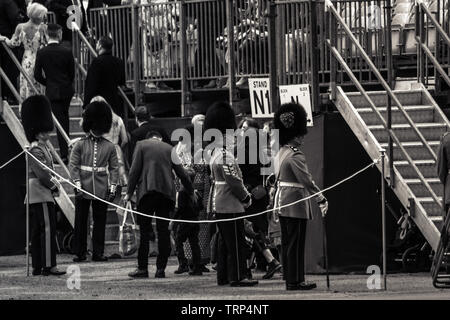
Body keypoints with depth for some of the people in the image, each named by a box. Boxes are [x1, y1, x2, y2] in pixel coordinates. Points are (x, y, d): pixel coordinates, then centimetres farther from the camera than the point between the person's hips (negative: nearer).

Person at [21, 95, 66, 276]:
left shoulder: (42, 148, 18)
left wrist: (54, 185, 8)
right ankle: (48, 266, -16)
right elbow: (41, 173, -20)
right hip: (41, 195, -11)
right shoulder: (36, 150, -15)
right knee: (48, 228, -12)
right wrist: (54, 187, -7)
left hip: (35, 196, 11)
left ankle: (37, 267, 11)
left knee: (37, 231, 9)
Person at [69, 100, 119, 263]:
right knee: (80, 221, 2)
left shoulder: (109, 147, 6)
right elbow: (73, 165, -2)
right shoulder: (80, 145, 2)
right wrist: (78, 185, -10)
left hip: (102, 190, 1)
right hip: (83, 189, -1)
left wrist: (112, 187, -1)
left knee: (100, 222, 4)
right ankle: (80, 253, 8)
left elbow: (114, 168, 8)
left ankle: (98, 253, 10)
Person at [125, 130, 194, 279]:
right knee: (163, 230, 5)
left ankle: (142, 268, -3)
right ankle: (161, 268, 2)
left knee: (144, 230, 0)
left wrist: (129, 192, 1)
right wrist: (191, 193, 26)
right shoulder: (169, 148, 16)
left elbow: (135, 170, -1)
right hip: (167, 192, 3)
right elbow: (181, 173, 17)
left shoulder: (141, 145, 8)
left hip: (147, 190, -3)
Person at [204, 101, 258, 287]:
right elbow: (233, 181, -20)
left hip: (219, 204, 10)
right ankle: (237, 277, -6)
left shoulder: (215, 153, 14)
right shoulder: (225, 155, -18)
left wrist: (244, 194, 14)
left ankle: (223, 277, 16)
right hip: (230, 205, -10)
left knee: (225, 242, 13)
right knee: (236, 242, -6)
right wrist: (246, 198, -6)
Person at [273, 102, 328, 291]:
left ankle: (290, 279, 16)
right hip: (296, 202, -9)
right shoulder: (295, 155, -18)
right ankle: (295, 281, -3)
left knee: (287, 242, 12)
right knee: (295, 243, -5)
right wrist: (321, 200, -21)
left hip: (282, 201, 9)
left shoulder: (281, 153, 12)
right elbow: (306, 180, -22)